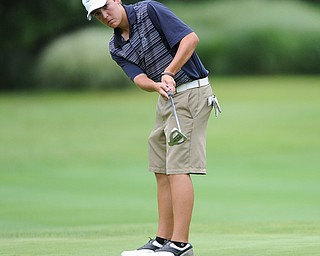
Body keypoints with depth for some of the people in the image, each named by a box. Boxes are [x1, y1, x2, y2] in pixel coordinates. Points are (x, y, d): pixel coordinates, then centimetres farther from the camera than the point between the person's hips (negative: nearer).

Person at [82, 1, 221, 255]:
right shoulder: (116, 48, 8)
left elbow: (191, 38, -19)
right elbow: (139, 78, -7)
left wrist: (169, 73, -27)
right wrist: (157, 85, -29)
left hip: (191, 90, -8)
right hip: (166, 99, 8)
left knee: (177, 167, -13)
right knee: (162, 171, 9)